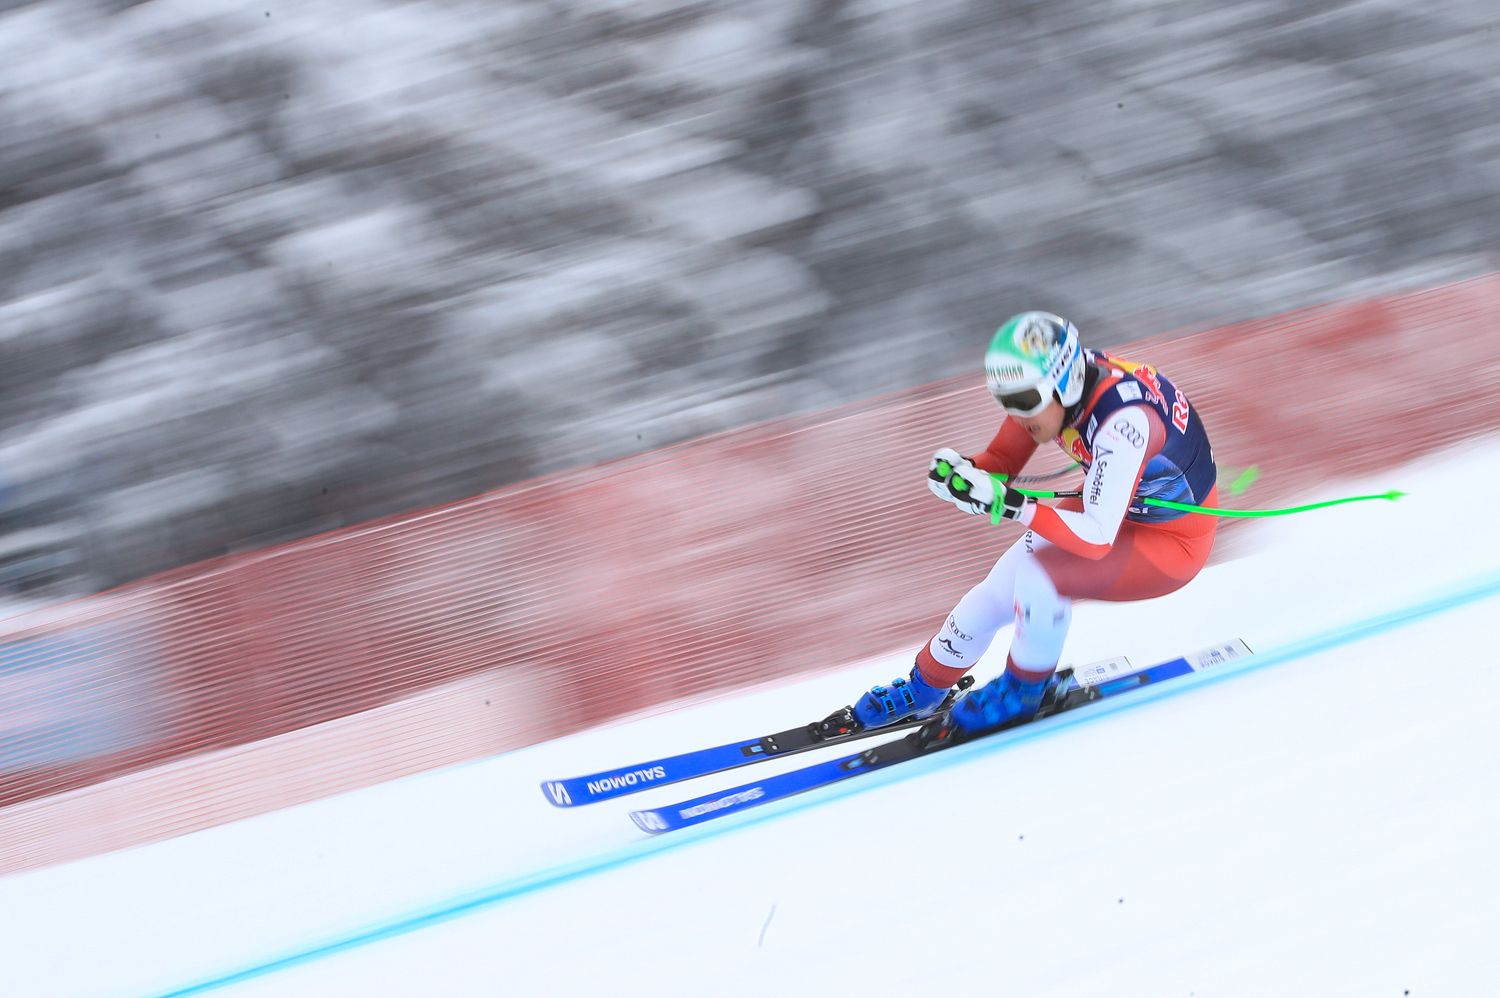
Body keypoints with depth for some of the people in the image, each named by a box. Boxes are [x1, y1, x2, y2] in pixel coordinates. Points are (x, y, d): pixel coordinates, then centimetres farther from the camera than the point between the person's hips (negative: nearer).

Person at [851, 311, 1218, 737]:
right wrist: (962, 471, -26)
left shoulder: (1122, 422, -39)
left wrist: (1009, 505, -49)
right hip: (1118, 510, 8)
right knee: (997, 593, 4)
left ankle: (1023, 692, 1)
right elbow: (1001, 461, -2)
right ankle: (924, 688, 29)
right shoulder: (1045, 386, -16)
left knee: (1039, 577, -26)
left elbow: (1097, 540, -40)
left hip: (1176, 542, -7)